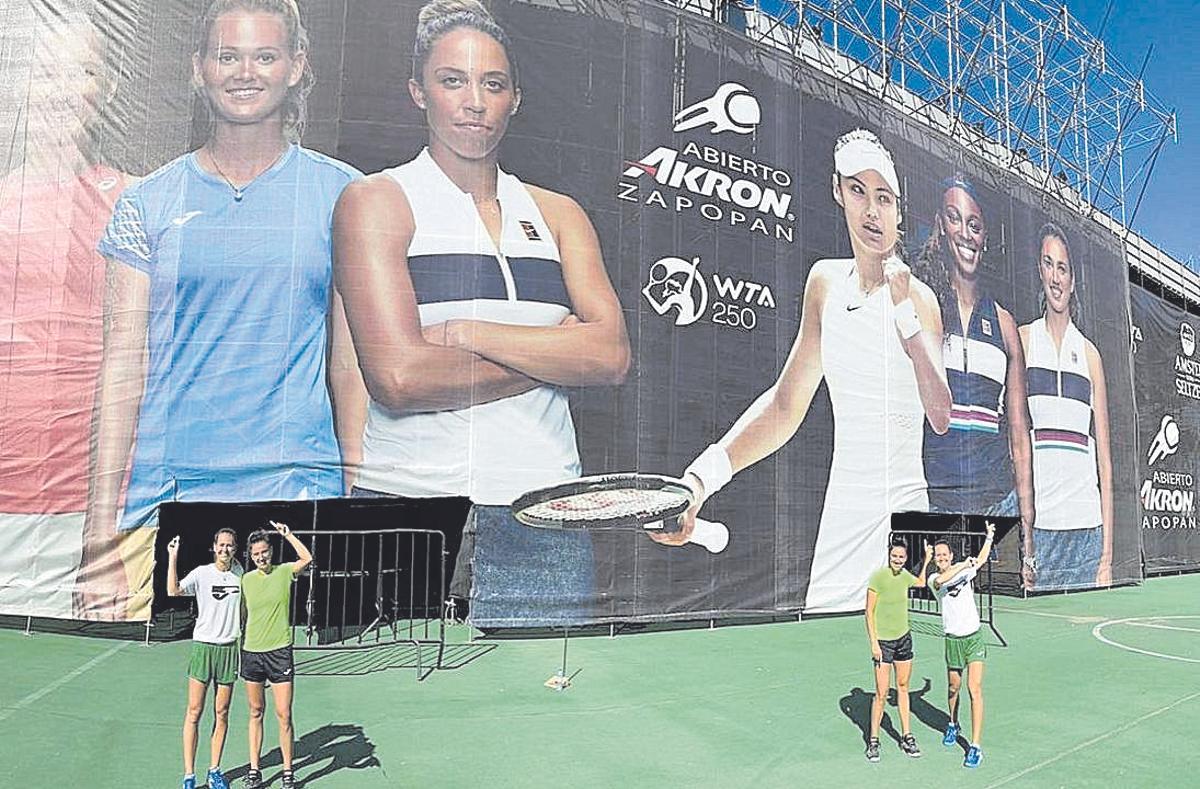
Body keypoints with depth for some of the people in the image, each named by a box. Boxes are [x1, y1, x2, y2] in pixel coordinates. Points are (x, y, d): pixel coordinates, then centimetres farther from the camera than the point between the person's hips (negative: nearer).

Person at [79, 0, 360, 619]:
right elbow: (124, 362, 4)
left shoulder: (340, 193, 5)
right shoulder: (149, 202, 7)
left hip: (299, 482, 0)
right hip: (164, 488, 1)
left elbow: (354, 353, 5)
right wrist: (102, 517, -1)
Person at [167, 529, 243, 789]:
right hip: (203, 647, -3)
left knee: (221, 713, 8)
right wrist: (173, 557, -24)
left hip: (229, 648, 3)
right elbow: (173, 591, -23)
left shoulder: (239, 572, 4)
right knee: (194, 712, 0)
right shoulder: (201, 573, -6)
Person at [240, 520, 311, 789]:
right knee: (256, 713, 12)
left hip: (279, 651, -3)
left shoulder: (284, 572, -2)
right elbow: (242, 615, 15)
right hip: (251, 653, 3)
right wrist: (236, 645, 14)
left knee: (284, 715, -1)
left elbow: (307, 558, -21)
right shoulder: (246, 579, 6)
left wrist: (288, 534, -18)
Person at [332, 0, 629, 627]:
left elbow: (611, 355, -2)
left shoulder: (557, 214, 13)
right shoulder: (377, 200, 2)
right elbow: (399, 376, -12)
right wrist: (552, 355, -4)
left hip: (542, 521, 3)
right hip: (407, 501, -2)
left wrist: (463, 331, -9)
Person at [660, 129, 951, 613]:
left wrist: (904, 313, -19)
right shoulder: (824, 282, 7)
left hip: (903, 513, -4)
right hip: (839, 517, 4)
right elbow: (784, 406, 8)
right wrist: (702, 477, -3)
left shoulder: (918, 297, -5)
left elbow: (943, 418, -17)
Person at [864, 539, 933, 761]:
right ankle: (873, 741, 10)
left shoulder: (904, 575, 3)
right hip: (883, 641, -6)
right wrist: (874, 642, -15)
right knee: (881, 693, -4)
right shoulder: (877, 576, -14)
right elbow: (869, 612, -12)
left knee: (903, 687, 13)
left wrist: (927, 560, 20)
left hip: (904, 638, 6)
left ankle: (906, 737, 25)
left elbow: (921, 582, 29)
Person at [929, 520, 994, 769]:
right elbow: (941, 581, -30)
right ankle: (953, 724, 44)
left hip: (974, 637, 0)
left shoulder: (964, 570, 5)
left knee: (975, 689, -11)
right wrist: (964, 564, -29)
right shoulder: (934, 580, -4)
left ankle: (976, 746, -9)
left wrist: (989, 536, 26)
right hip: (953, 641, 0)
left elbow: (981, 559, 27)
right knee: (953, 688, 14)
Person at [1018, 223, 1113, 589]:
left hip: (1087, 529, 2)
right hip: (1038, 527, -2)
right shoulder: (1023, 340, 4)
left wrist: (1108, 555, 3)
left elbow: (1104, 456, 9)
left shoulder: (1090, 354, 10)